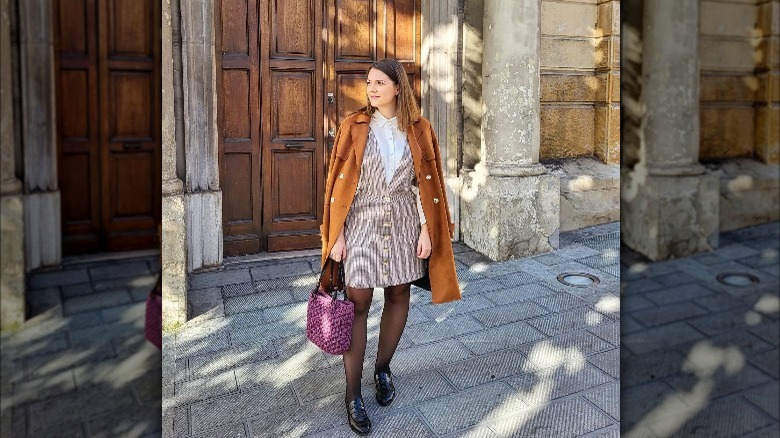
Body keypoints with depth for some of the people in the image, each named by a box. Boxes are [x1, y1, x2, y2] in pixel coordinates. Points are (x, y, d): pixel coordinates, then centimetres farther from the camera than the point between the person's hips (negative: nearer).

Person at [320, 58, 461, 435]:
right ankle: (353, 393, 10)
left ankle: (383, 368, 33)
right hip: (362, 224, -2)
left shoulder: (419, 130, 2)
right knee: (358, 304, -1)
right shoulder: (353, 127, -2)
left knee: (398, 295, 10)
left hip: (404, 224, 2)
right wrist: (336, 234, -7)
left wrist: (427, 230, -2)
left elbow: (427, 184, 4)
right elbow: (338, 183, -3)